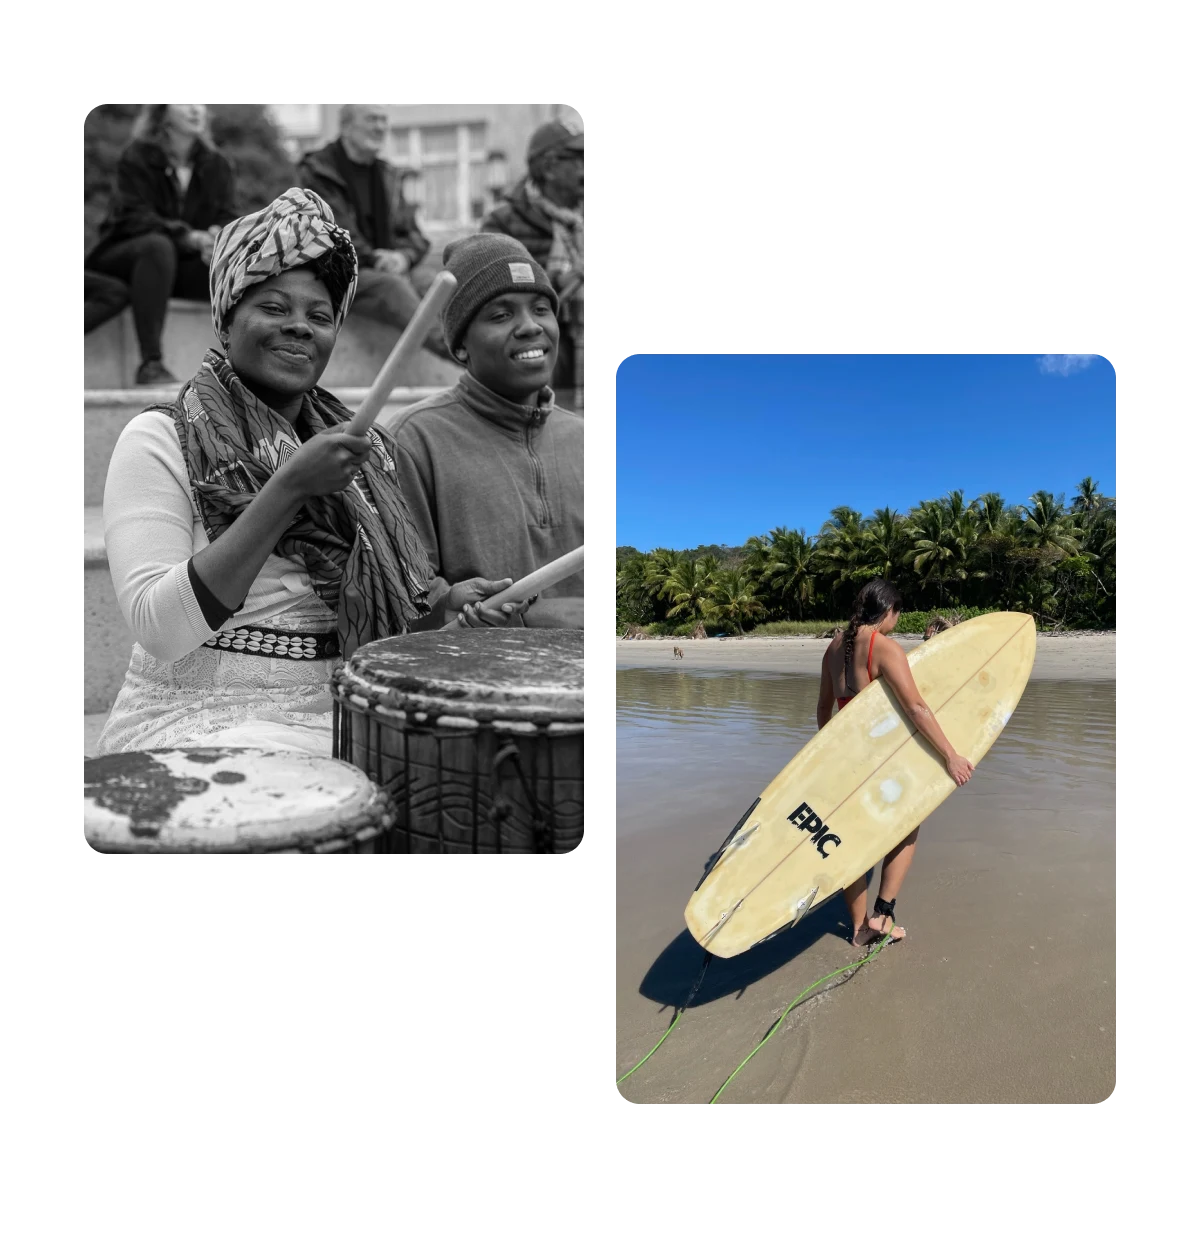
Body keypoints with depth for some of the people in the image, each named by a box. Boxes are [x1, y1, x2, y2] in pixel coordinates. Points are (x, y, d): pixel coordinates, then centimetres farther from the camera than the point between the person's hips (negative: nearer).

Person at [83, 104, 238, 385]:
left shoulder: (216, 164, 7)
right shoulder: (136, 158, -5)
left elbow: (227, 215, -1)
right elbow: (135, 218, -17)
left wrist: (217, 235, -28)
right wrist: (189, 237, -34)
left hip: (187, 263, 3)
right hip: (125, 255, -3)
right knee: (158, 245, -39)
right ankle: (151, 364, -45)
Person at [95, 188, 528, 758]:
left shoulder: (360, 445, 9)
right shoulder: (160, 439, -6)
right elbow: (161, 630, -17)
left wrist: (451, 597, -4)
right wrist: (288, 488, -23)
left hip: (346, 715, 5)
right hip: (204, 716, -4)